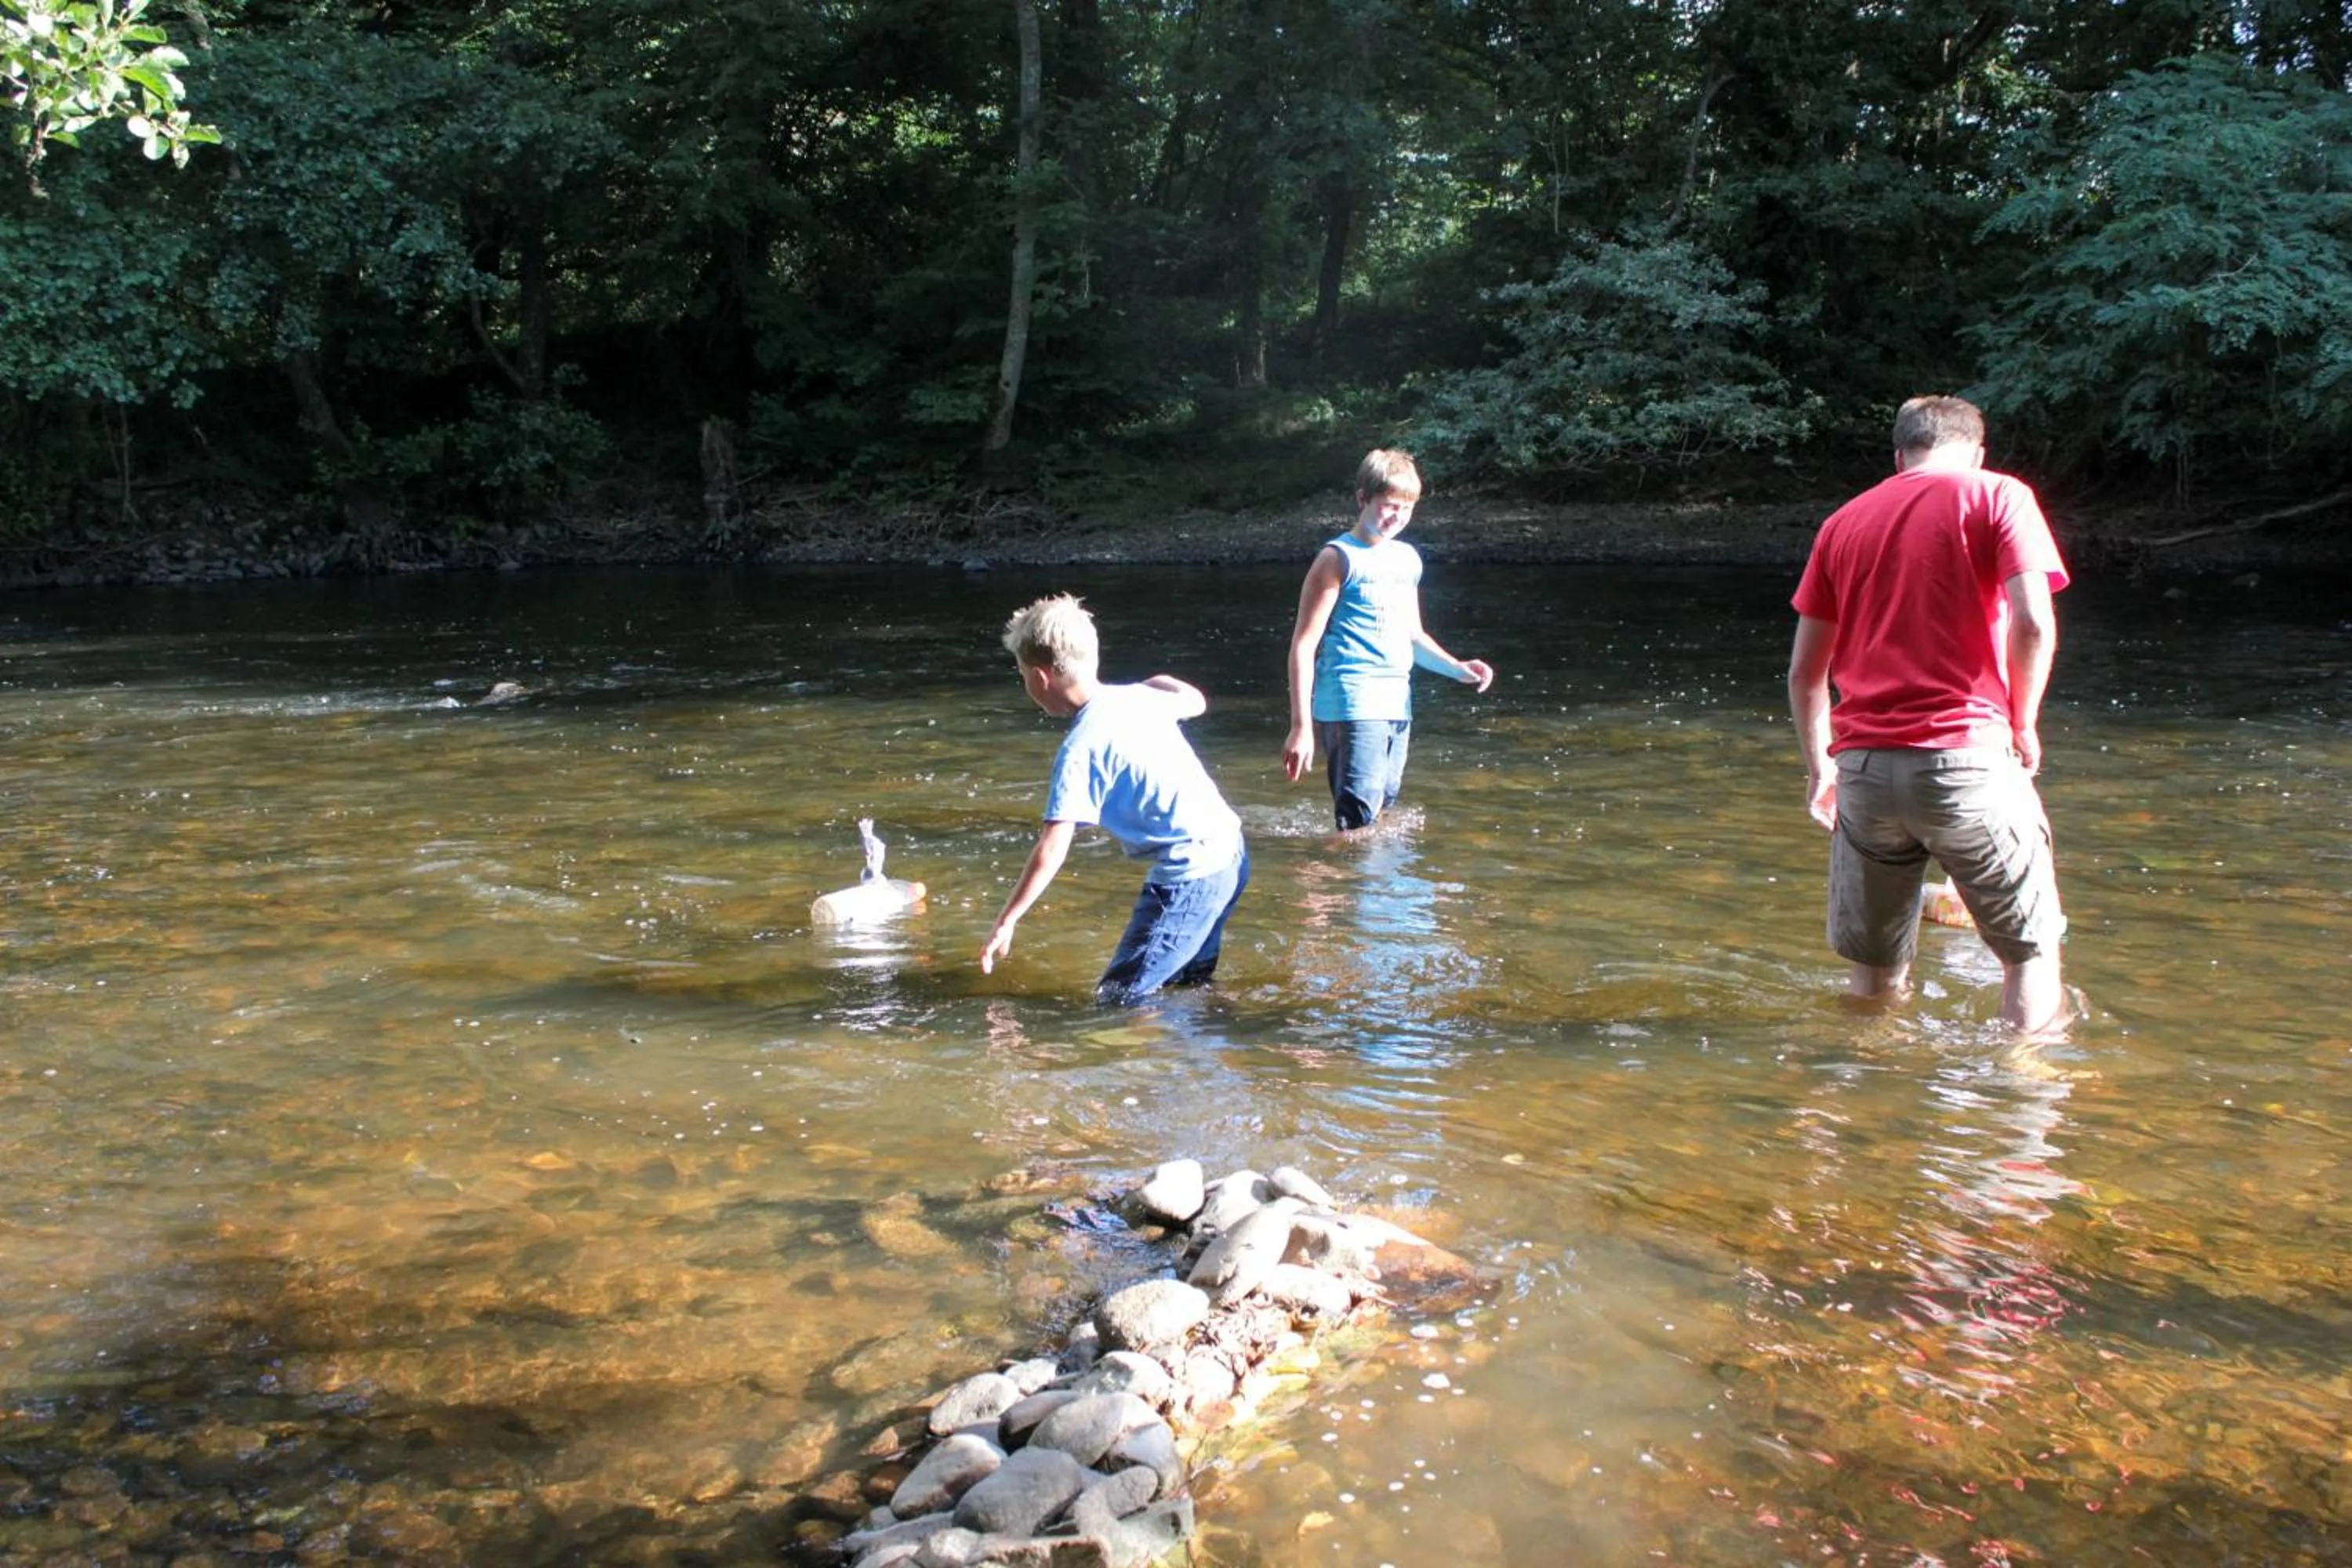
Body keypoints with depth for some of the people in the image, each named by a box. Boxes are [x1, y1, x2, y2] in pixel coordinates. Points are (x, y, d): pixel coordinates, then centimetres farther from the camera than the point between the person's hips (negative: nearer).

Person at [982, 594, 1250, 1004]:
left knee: (1118, 1001, -5)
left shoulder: (1080, 750, -15)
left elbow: (1052, 850, -17)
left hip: (1189, 875, -9)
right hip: (1231, 852, 9)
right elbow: (1196, 701, 28)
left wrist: (1006, 922, -10)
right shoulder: (1140, 696, 6)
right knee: (1187, 984, 26)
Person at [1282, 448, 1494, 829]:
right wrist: (1301, 726, -14)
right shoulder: (1340, 559, -4)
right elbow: (1304, 645, -8)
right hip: (1352, 706, -7)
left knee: (1383, 812, 10)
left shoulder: (1407, 558, 17)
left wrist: (1457, 668, 9)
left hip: (1398, 705, 7)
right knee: (1359, 821, -15)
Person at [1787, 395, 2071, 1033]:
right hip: (1967, 759, -4)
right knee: (2030, 951, 12)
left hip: (1863, 766, 4)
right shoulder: (1997, 497, 4)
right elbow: (2033, 623, -10)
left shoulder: (1844, 521, 16)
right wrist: (2023, 724, 4)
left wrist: (1819, 766, 27)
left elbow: (1805, 670, 17)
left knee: (1873, 970, 16)